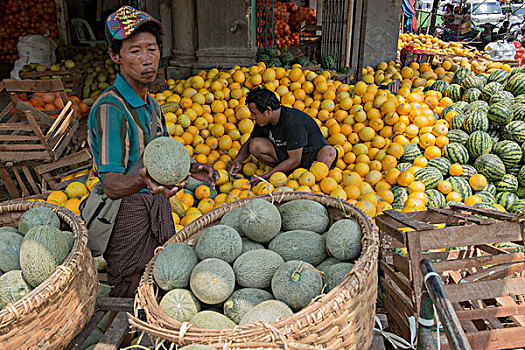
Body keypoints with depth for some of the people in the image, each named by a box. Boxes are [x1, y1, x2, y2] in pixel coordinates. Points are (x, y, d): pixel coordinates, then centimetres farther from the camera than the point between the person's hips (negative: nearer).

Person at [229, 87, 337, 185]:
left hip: (312, 157, -6)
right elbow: (248, 143, 10)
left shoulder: (293, 122, -29)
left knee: (329, 151, -38)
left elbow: (294, 161, -29)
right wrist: (237, 161, -10)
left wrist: (264, 177, -28)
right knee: (255, 145, -15)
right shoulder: (262, 121, -6)